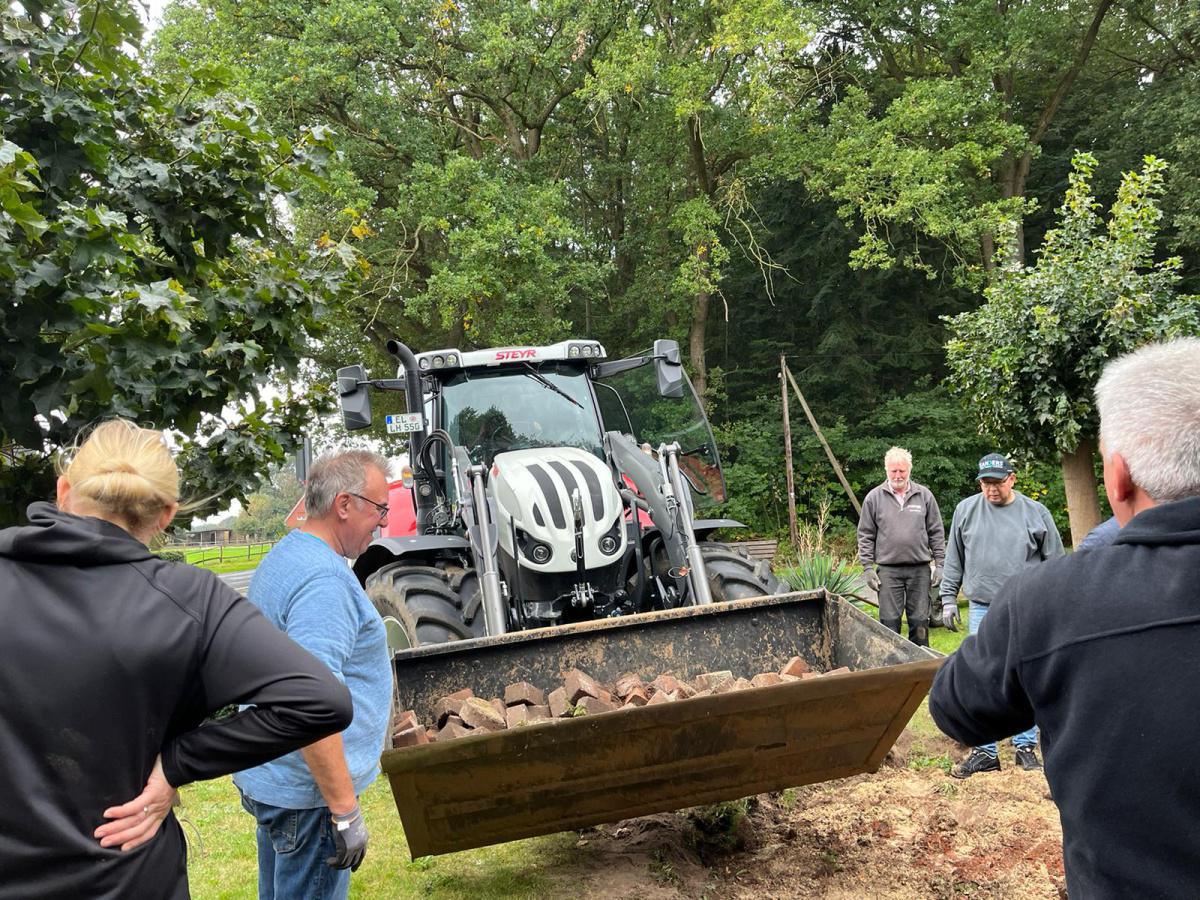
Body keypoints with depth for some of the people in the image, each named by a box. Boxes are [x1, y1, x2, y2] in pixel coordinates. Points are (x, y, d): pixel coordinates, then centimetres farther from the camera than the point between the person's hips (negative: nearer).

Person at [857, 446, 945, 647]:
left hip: (920, 569, 1)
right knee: (889, 623, 2)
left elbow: (936, 532, 8)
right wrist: (868, 567, -3)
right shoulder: (874, 498, 2)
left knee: (920, 622, 6)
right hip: (888, 570, -1)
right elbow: (866, 536, 4)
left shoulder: (924, 495, 5)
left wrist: (939, 564, 2)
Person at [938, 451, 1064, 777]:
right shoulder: (966, 510, 4)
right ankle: (985, 752, 10)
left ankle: (1026, 747, 18)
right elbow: (954, 560, 10)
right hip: (981, 610, 1)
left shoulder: (1036, 513, 1)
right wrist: (948, 598, 6)